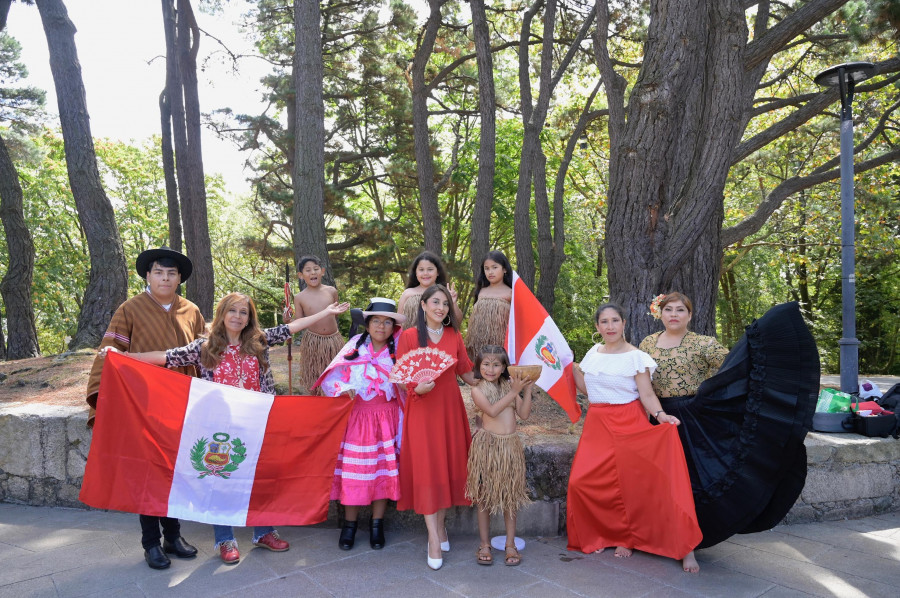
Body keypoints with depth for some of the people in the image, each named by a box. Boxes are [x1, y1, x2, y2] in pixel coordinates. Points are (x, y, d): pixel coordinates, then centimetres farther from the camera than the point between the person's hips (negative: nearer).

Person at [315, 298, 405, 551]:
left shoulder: (398, 349, 2)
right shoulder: (355, 346, 1)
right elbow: (332, 376, -1)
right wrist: (343, 388, -18)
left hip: (386, 419, 0)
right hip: (356, 417, 0)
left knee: (383, 470, 4)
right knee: (352, 471, 3)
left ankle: (377, 524, 20)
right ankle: (349, 524, 20)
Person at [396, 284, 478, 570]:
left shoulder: (454, 337, 7)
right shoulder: (409, 336, -2)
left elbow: (466, 373, 9)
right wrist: (418, 388, -21)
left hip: (450, 408, 3)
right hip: (421, 410, -3)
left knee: (448, 465, 7)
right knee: (426, 469, -4)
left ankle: (440, 525, 24)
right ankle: (434, 538, 1)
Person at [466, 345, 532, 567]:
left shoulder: (510, 386, 9)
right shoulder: (478, 390, -3)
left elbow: (524, 414, 2)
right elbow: (492, 411, -19)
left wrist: (527, 389, -6)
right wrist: (514, 392, -18)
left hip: (510, 446, 3)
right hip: (487, 445, -3)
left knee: (510, 496, 9)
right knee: (484, 496, 6)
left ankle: (511, 544, 21)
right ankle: (484, 544, 19)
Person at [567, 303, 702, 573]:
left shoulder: (636, 357, -6)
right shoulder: (593, 353, 10)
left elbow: (647, 394, -11)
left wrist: (661, 415, -28)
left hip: (629, 424, -5)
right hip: (598, 425, 5)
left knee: (630, 482, -12)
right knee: (583, 482, -4)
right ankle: (622, 536, 14)